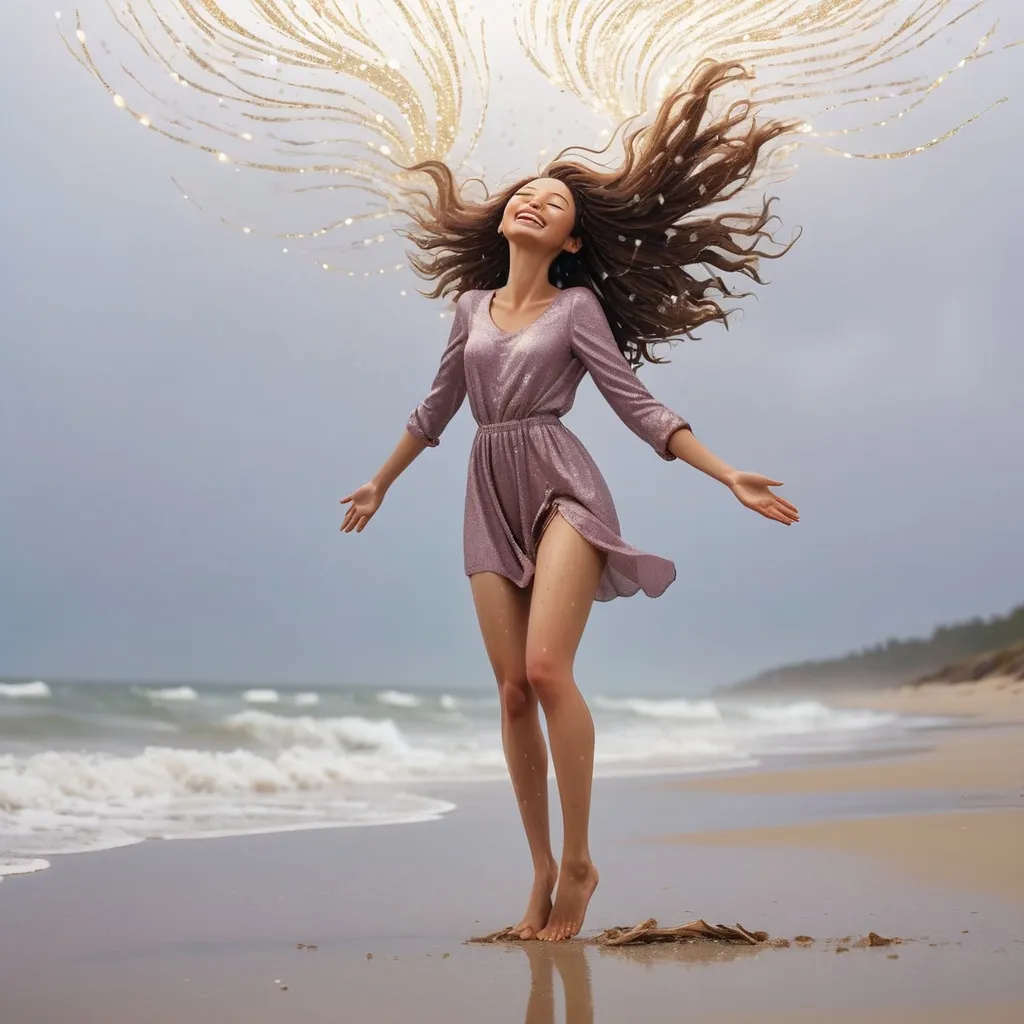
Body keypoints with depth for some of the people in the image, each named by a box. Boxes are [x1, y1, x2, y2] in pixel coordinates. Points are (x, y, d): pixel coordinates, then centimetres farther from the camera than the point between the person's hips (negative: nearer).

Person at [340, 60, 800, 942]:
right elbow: (437, 408, 28)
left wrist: (730, 478, -8)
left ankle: (580, 863, -10)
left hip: (560, 485, -4)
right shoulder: (473, 305, 17)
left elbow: (638, 406, 1)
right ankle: (542, 869, 6)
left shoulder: (578, 304, 4)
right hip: (490, 496, 4)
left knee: (548, 669, -22)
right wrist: (381, 483, 37)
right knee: (513, 690, -3)